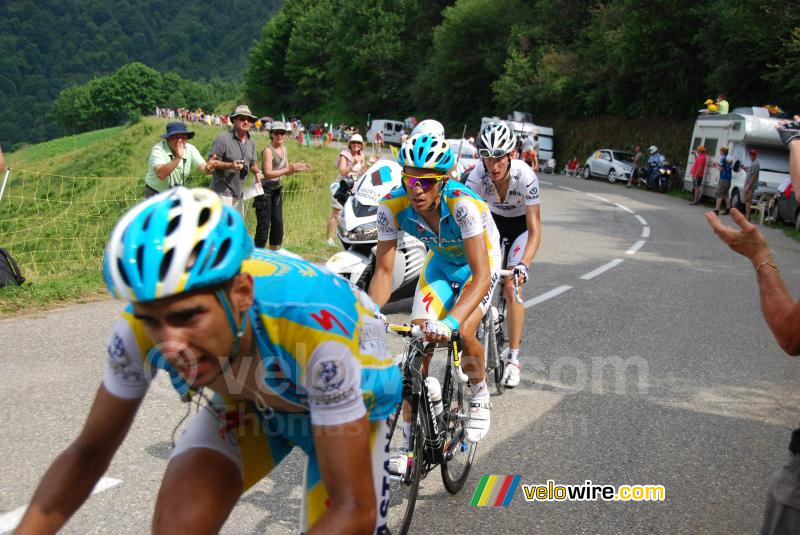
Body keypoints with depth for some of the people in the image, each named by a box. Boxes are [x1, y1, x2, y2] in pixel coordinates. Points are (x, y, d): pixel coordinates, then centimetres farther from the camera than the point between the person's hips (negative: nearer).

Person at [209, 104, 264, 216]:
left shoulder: (251, 142, 11)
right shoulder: (223, 138, -12)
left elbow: (253, 163, 21)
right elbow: (211, 162, -13)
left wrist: (257, 171, -1)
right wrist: (230, 165, -26)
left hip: (239, 192, 8)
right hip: (223, 190, -8)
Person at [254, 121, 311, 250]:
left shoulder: (283, 149, 10)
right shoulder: (268, 150, -14)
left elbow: (286, 172, 15)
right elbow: (268, 173, -24)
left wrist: (297, 168, -5)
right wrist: (288, 169, -28)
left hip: (277, 190, 8)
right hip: (265, 190, -8)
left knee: (278, 223, 10)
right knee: (264, 224, -8)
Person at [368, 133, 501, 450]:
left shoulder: (463, 204, -39)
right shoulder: (392, 206, -28)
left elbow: (481, 275, -45)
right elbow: (383, 271, -25)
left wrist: (450, 322, -59)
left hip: (479, 262, -3)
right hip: (440, 261, 4)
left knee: (462, 333, -25)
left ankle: (480, 395, 11)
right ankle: (411, 440, 3)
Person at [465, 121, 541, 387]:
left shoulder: (525, 175, -34)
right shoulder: (477, 176, -29)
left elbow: (535, 230, -33)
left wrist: (523, 265, -45)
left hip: (521, 225, -3)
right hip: (493, 221, 3)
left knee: (511, 286, -16)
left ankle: (513, 357, -6)